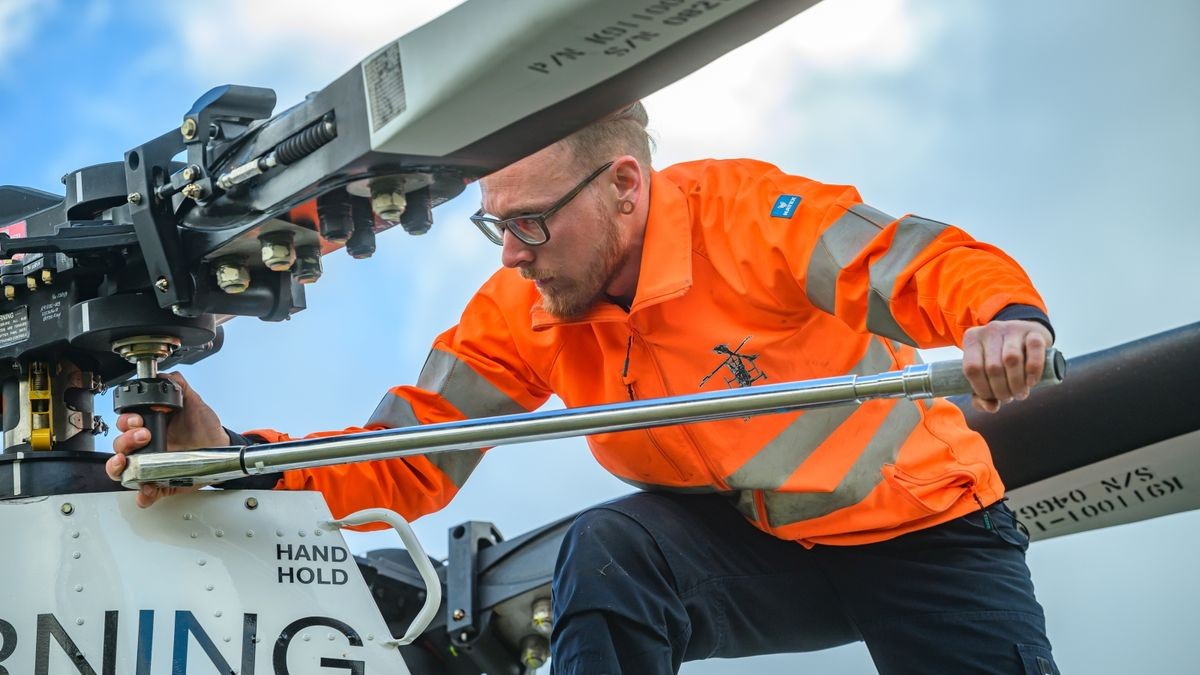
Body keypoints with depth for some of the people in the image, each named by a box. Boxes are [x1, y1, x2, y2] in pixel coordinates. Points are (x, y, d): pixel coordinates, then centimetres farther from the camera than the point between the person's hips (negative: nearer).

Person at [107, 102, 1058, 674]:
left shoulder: (742, 210, -23)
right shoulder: (519, 313, -9)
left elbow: (936, 266, -28)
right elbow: (408, 459, -11)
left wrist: (1007, 319, -51)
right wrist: (237, 458, -27)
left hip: (927, 532, -2)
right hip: (760, 556, 3)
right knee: (607, 551, -25)